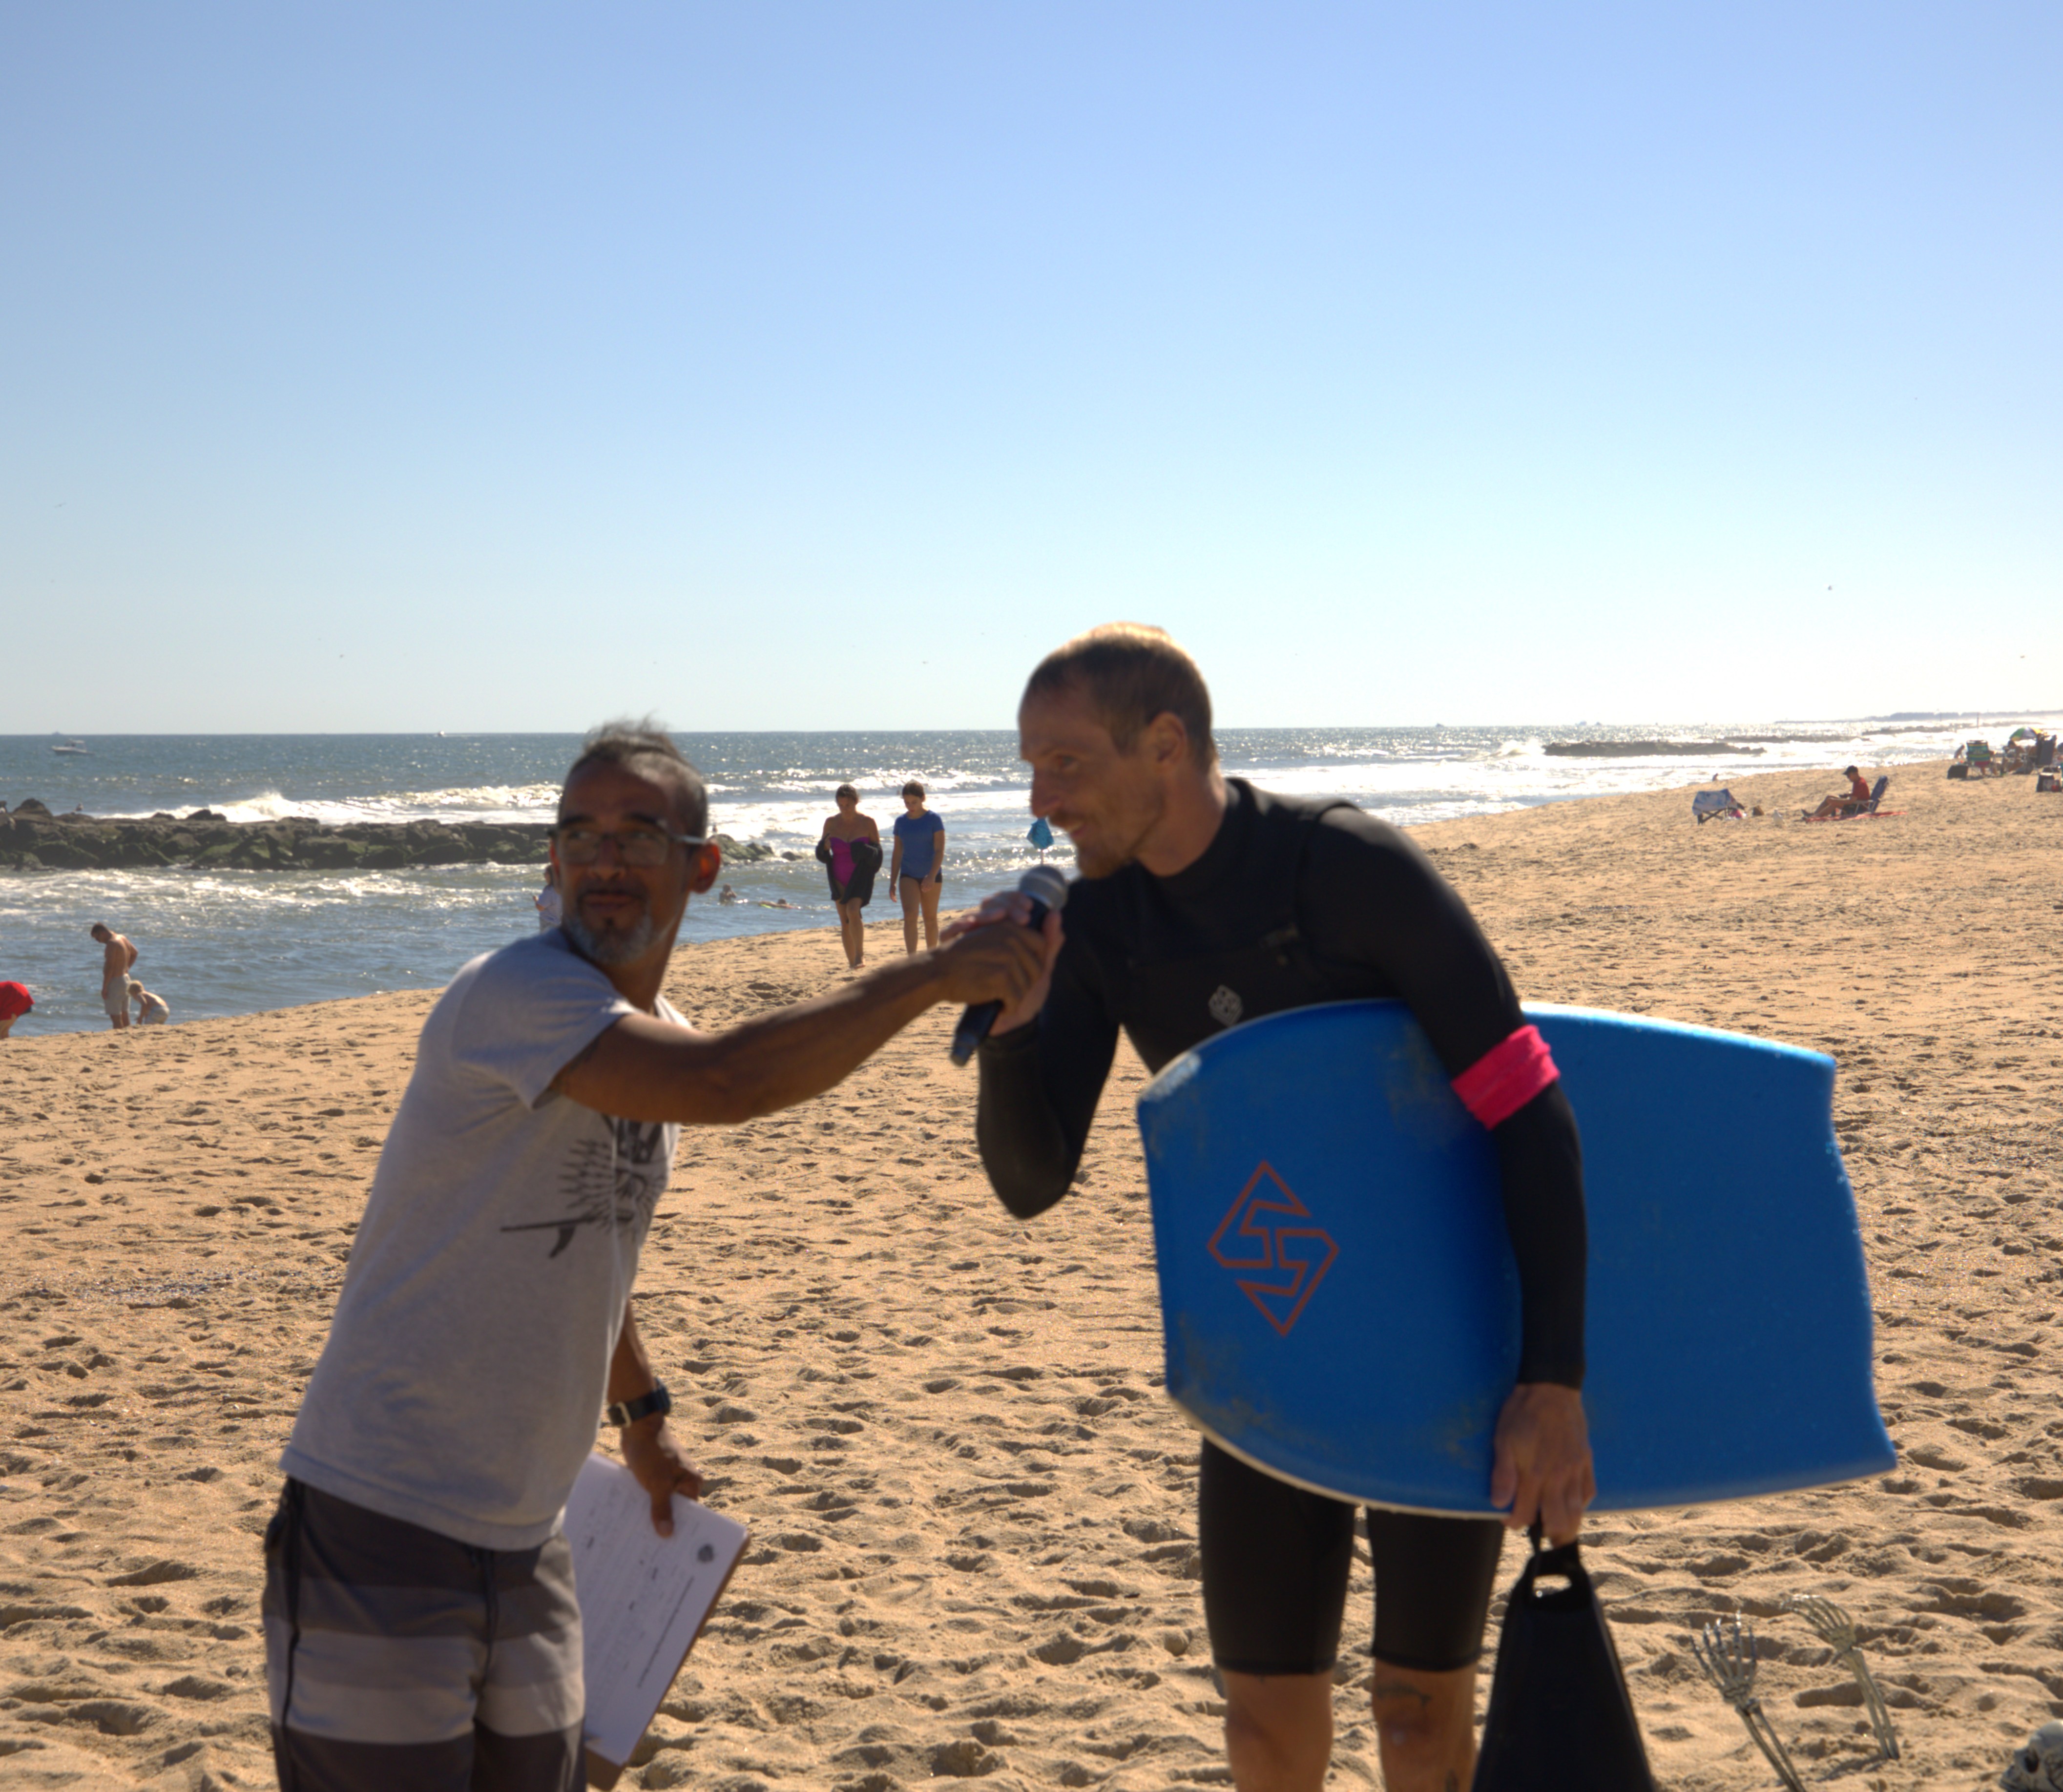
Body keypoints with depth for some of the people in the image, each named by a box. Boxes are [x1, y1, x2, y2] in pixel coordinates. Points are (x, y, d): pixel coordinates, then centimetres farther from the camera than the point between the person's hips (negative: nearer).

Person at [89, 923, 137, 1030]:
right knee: (124, 1014, 14)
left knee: (115, 1016, -8)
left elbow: (110, 967, -23)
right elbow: (134, 953, 27)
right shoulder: (122, 939, 10)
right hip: (125, 977, 10)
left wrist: (104, 987, -20)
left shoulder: (112, 944, -19)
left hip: (115, 981, -10)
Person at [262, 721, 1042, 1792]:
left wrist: (641, 1412, 35)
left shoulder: (652, 1038, 10)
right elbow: (723, 1083, -35)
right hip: (382, 1529, -9)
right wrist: (933, 975, -28)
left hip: (521, 1538, 9)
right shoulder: (515, 993, -19)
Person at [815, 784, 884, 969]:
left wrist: (866, 852, -21)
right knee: (845, 922, 5)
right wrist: (825, 847, -15)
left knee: (853, 911, -25)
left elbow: (878, 853, 1)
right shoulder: (831, 823, 0)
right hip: (839, 880, 3)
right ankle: (852, 963, 16)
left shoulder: (868, 822, -5)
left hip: (860, 878, -3)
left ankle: (860, 954, -14)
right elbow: (821, 853, 8)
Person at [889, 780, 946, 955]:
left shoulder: (933, 819, -6)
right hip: (908, 875, 2)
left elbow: (940, 850, -11)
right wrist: (893, 881, 8)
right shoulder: (901, 821, 4)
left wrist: (932, 876, -23)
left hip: (931, 875, -2)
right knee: (909, 916, -14)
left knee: (930, 919, 8)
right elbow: (898, 853, 10)